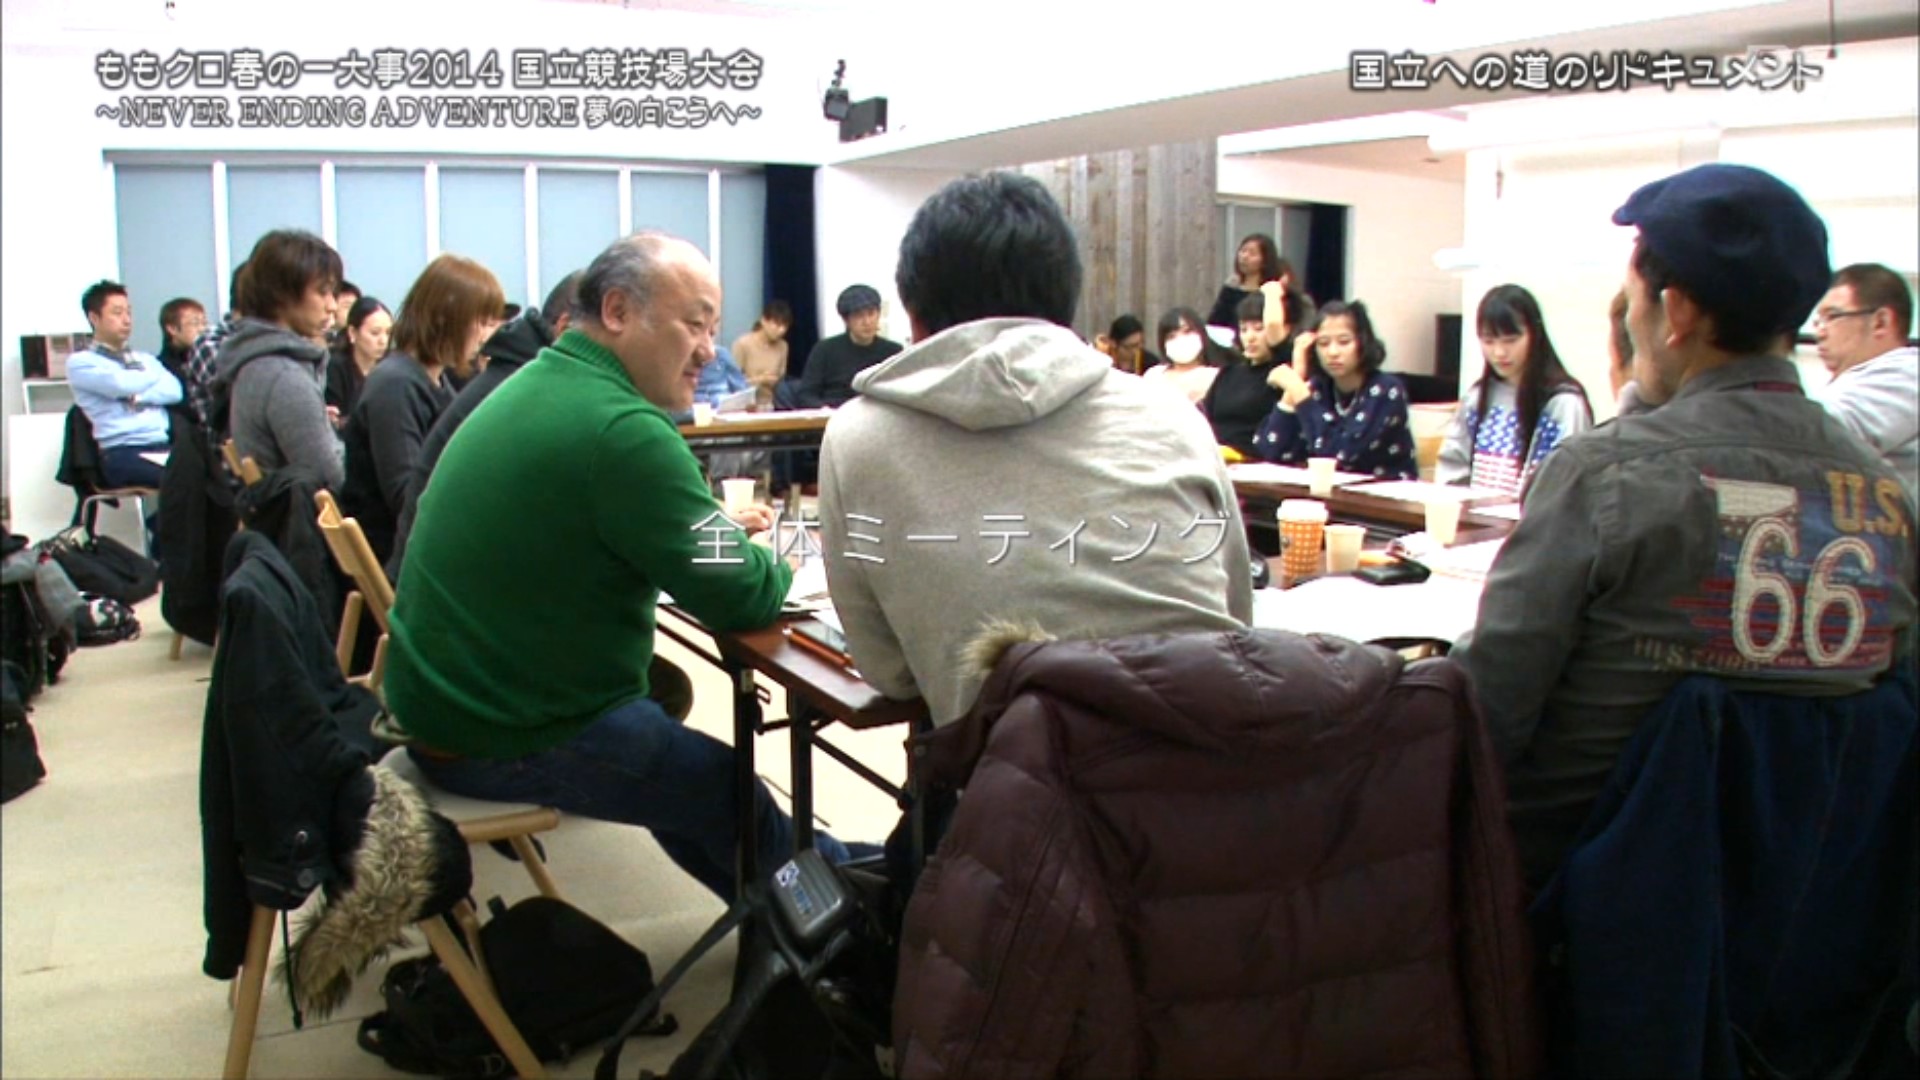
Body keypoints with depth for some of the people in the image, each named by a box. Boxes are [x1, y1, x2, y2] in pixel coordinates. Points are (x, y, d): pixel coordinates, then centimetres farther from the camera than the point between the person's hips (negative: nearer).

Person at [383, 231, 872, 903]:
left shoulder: (533, 387, 5)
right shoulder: (622, 431, -24)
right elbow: (741, 600, -21)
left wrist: (719, 530, 6)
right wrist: (777, 562, 1)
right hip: (506, 743, -10)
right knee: (726, 789, 5)